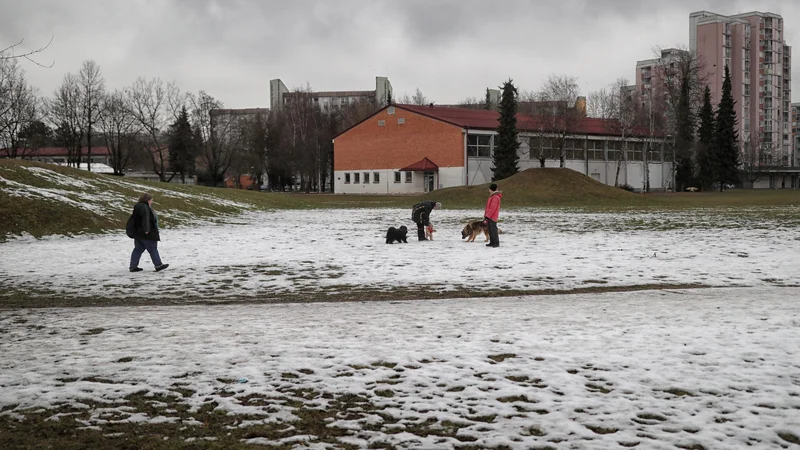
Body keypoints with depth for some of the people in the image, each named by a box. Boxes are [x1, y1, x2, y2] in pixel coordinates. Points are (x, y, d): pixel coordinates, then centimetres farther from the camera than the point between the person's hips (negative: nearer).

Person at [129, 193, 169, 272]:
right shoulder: (144, 207, -16)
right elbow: (145, 218, -26)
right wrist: (146, 229, -31)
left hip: (139, 233, 10)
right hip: (146, 234, -10)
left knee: (138, 249, 10)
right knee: (153, 249, -3)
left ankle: (133, 267, 11)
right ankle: (158, 265, 2)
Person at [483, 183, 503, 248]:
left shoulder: (495, 197, -16)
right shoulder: (492, 196, 17)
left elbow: (493, 208, -21)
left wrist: (487, 216, -20)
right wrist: (486, 215, 20)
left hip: (492, 217, -10)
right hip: (490, 217, 10)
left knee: (493, 230, -9)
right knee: (490, 230, 11)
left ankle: (496, 243, -7)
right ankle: (492, 242, 15)